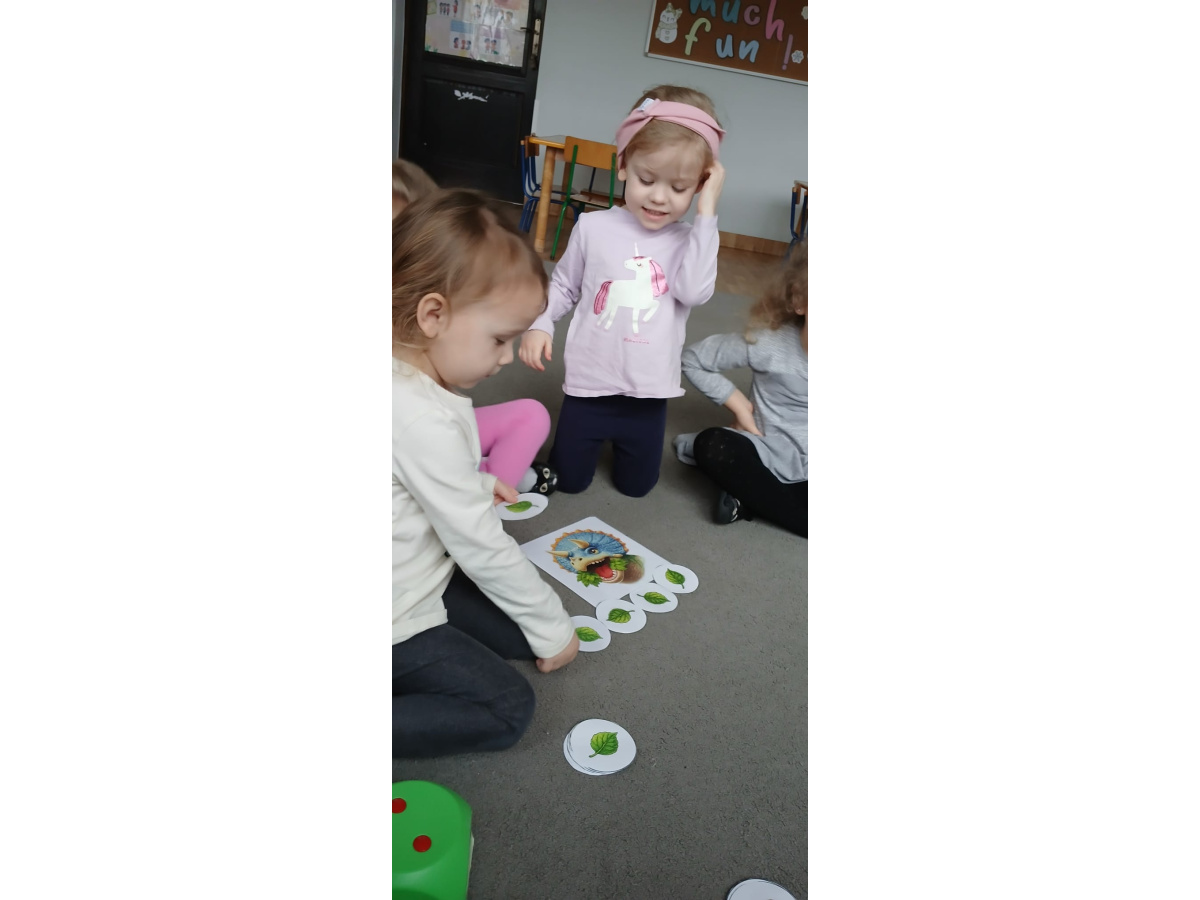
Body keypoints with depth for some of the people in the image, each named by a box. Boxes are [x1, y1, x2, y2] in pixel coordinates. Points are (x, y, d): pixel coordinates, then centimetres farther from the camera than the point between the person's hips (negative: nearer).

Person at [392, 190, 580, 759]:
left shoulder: (405, 376, -4)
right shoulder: (424, 421, -32)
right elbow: (481, 546, -24)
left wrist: (476, 483, 9)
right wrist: (553, 628, -11)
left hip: (418, 579, 9)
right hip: (397, 623, -9)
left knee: (521, 629, 11)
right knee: (509, 710, -4)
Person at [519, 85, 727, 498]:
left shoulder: (689, 240, -6)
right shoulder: (593, 227, -8)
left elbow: (694, 291, -26)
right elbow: (563, 286, 4)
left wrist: (706, 212, -24)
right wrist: (540, 324, -13)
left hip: (648, 395, 1)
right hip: (589, 386, 0)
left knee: (635, 486, 19)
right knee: (568, 480, 14)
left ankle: (621, 437, 48)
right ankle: (600, 433, 43)